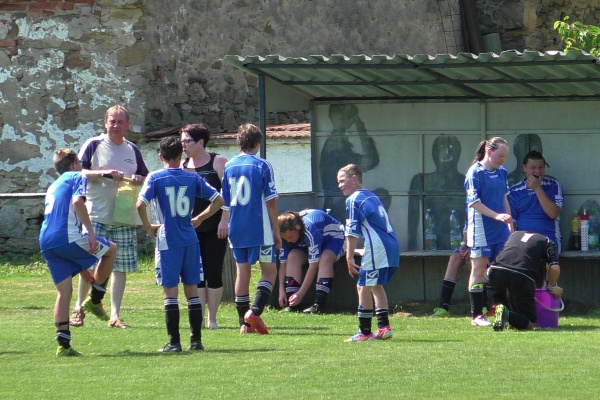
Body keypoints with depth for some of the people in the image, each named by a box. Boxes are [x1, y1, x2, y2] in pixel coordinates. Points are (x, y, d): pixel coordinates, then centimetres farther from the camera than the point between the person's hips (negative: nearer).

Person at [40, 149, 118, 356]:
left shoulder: (53, 187, 31)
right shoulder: (77, 177, 7)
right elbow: (77, 201, -15)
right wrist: (91, 232, -14)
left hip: (46, 243, 7)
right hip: (68, 237, -7)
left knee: (64, 291, 10)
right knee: (111, 249, 15)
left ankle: (63, 344, 2)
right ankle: (95, 299, 11)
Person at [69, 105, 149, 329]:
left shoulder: (132, 150, 13)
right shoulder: (93, 145, 1)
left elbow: (145, 178, 20)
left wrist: (139, 179, -4)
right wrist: (104, 173, -18)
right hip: (95, 216, -3)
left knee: (120, 267, 1)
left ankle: (115, 315, 5)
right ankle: (79, 308, 14)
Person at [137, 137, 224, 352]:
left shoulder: (155, 178, -4)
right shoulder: (192, 178, 5)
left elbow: (140, 204, -17)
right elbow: (219, 199, 4)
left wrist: (148, 227, -3)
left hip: (167, 240, -3)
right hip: (190, 240, 3)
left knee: (170, 291, 0)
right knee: (192, 289, 9)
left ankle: (174, 342, -2)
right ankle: (196, 340, 9)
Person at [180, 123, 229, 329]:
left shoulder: (218, 162, -3)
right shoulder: (182, 166, 10)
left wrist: (224, 220, -15)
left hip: (214, 228, -4)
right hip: (191, 228, 4)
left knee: (214, 273, 0)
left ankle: (212, 319, 6)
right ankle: (198, 318, 6)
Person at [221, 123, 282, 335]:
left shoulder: (229, 167, 7)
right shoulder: (262, 166, -6)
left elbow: (225, 203, 12)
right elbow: (271, 200, -7)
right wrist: (276, 230, 0)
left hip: (236, 230, 5)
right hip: (260, 229, -5)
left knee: (242, 272, 9)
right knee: (269, 270, 4)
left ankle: (244, 323, 8)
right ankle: (255, 311, -15)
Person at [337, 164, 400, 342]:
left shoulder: (353, 200, -4)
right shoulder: (372, 197, 23)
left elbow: (352, 232, -10)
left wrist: (349, 257, -8)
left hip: (377, 249, -9)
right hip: (392, 246, 9)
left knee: (364, 286, -4)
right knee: (376, 285, 20)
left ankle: (365, 331, -5)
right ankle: (384, 327, 17)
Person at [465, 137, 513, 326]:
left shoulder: (502, 172, 10)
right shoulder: (475, 172, -11)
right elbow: (474, 202, -15)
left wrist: (509, 220, 15)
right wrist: (497, 215, -20)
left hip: (501, 229, 7)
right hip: (481, 230, -7)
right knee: (479, 268, -2)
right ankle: (477, 315, 1)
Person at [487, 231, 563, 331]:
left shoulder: (514, 234, 36)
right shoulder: (547, 241, 25)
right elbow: (555, 268, 10)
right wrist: (552, 287, 28)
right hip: (522, 276, -3)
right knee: (529, 322, 10)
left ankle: (499, 307, 6)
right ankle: (508, 315, -20)